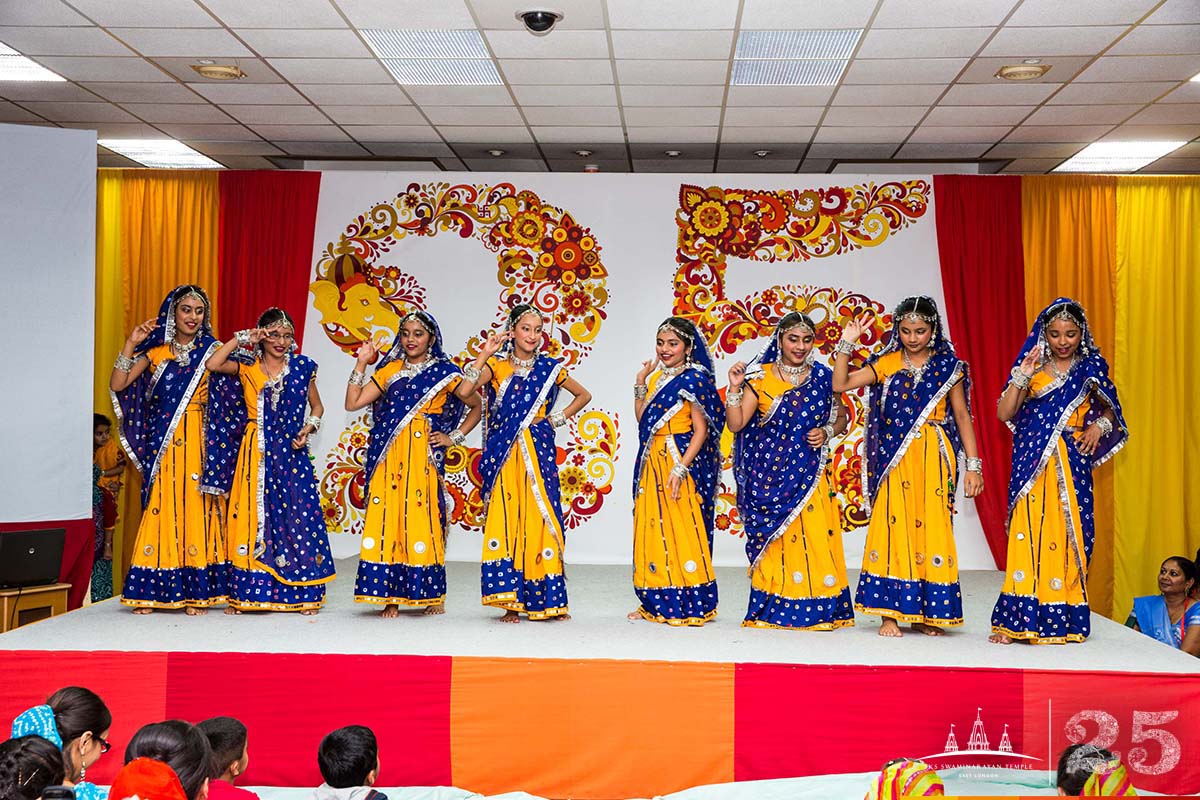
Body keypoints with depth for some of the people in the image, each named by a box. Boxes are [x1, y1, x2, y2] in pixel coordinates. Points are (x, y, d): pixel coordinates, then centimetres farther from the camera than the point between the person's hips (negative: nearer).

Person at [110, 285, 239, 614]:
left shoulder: (211, 350, 7)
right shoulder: (156, 351, 8)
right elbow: (117, 384, 0)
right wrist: (131, 345, -5)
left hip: (199, 442, -1)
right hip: (163, 444, 1)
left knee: (196, 508, -3)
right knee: (160, 507, -2)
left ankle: (196, 592, 1)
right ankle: (149, 592, 2)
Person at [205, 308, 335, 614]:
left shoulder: (302, 366, 7)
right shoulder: (247, 367, 6)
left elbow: (317, 406, 16)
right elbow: (212, 364, -10)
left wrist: (308, 428, -2)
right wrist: (241, 339, -5)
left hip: (291, 453, 0)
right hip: (257, 454, 0)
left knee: (298, 517, -2)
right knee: (253, 517, 0)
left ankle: (304, 595, 5)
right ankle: (246, 594, 8)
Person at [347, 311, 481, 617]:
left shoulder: (444, 372, 5)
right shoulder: (390, 370, 13)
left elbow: (476, 406, 11)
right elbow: (352, 403, 7)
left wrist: (454, 438, 3)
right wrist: (362, 363, 5)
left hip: (423, 456, -3)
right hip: (389, 457, 3)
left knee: (423, 520, -4)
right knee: (387, 519, -1)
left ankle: (432, 595, 8)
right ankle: (391, 596, 4)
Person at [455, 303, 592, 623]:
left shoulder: (549, 368, 8)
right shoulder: (497, 366, 4)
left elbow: (584, 395, 21)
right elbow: (463, 392, -13)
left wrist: (557, 419, 8)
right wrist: (485, 355, -12)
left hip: (538, 454, 1)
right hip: (505, 455, -1)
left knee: (540, 519, -1)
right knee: (505, 519, -3)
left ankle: (546, 599, 6)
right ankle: (511, 601, 2)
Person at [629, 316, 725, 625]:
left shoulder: (694, 379, -8)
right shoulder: (657, 377, 15)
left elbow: (702, 430, -13)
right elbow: (642, 418, 13)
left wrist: (681, 467, -21)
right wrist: (640, 381, 9)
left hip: (679, 462, -8)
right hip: (652, 462, 8)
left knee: (681, 529, -6)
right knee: (653, 528, 9)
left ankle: (689, 605, 2)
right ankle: (656, 602, 17)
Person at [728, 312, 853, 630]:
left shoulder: (822, 377, 6)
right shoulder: (760, 377, 1)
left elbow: (842, 417, 17)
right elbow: (736, 424, -3)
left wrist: (827, 432, -2)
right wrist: (735, 388, -14)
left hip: (809, 473, 1)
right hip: (770, 473, -1)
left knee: (814, 536, -5)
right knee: (773, 539, -1)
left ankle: (816, 609, 5)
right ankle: (772, 609, 8)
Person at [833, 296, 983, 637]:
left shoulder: (948, 366, 6)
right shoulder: (886, 363, 7)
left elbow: (961, 415, 8)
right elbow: (840, 384, 1)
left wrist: (973, 464, 4)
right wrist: (847, 343, -7)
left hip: (934, 458, 0)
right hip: (895, 459, 0)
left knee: (932, 527, -1)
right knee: (892, 525, -5)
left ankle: (928, 612, 10)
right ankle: (890, 612, 0)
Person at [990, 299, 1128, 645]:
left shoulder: (1092, 367, 9)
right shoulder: (1033, 367, 6)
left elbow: (1109, 409, 20)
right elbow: (1004, 414, -3)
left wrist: (1099, 426, -1)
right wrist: (1022, 375, -12)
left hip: (1072, 464, 1)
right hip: (1033, 464, -1)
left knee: (1067, 535, -1)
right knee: (1027, 533, -7)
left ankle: (1059, 620, 7)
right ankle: (1016, 621, -3)